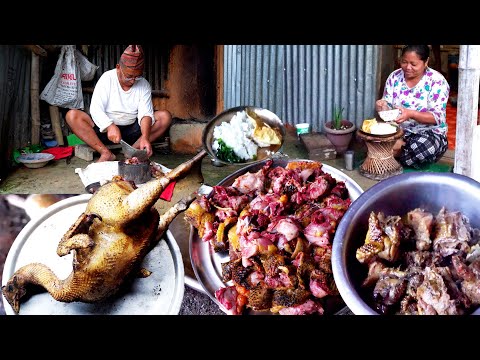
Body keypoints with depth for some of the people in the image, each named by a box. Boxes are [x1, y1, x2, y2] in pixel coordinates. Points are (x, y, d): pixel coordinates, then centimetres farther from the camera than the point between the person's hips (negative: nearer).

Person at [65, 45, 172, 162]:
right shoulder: (107, 78, -9)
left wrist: (145, 137, -36)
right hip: (105, 129, -1)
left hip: (132, 130, 1)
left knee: (165, 116, -18)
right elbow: (96, 109, -19)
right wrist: (110, 127, -40)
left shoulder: (144, 85, -4)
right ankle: (106, 153, -30)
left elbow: (145, 113, -16)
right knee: (72, 115, -24)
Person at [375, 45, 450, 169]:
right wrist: (383, 106, -22)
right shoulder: (394, 77, 1)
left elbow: (437, 117, -18)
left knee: (424, 147, -38)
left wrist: (410, 114, -35)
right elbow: (388, 106, 4)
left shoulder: (437, 81, -12)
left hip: (429, 133, -3)